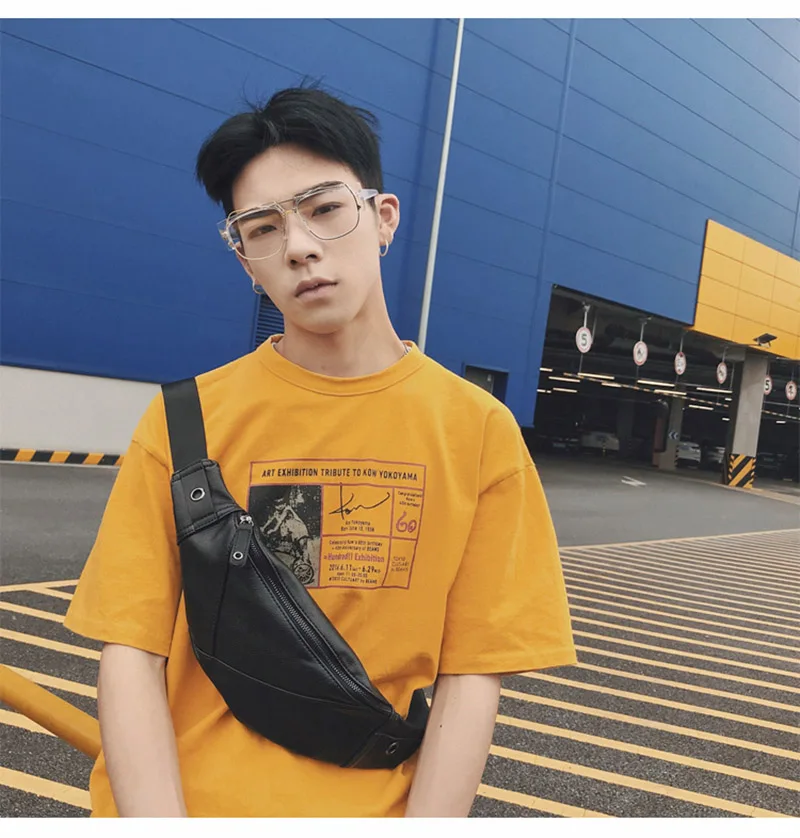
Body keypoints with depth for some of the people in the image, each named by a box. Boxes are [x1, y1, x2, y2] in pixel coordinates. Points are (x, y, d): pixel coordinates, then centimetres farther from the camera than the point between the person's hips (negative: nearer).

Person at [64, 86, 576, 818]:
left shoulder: (480, 430, -3)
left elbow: (473, 675, -3)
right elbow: (131, 649, -3)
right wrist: (161, 822, -13)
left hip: (378, 808, 0)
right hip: (173, 801, 1)